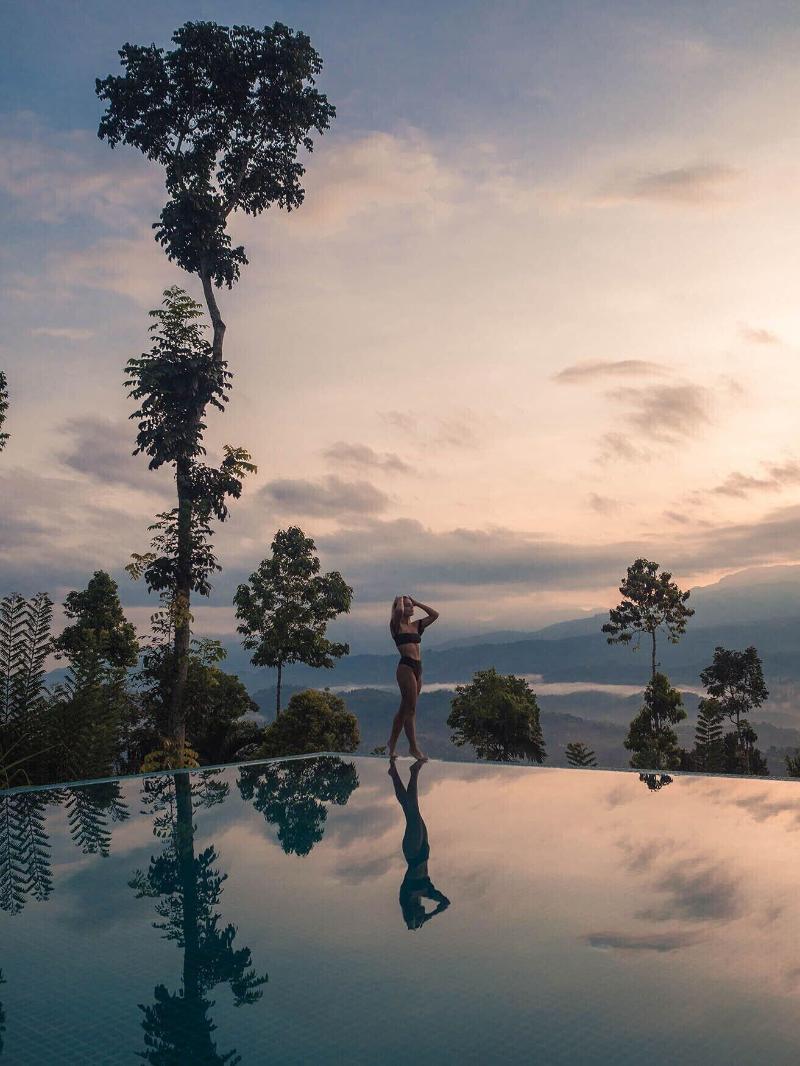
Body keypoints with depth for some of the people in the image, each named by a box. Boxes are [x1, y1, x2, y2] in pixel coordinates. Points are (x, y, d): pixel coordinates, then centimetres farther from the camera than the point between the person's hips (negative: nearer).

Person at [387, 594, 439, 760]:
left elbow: (434, 615, 15)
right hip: (406, 667, -7)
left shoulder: (416, 626, 17)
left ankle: (392, 742, 24)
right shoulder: (396, 625, -2)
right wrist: (399, 601, -3)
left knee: (405, 708, 13)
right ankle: (414, 746, -4)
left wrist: (417, 603, 14)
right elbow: (398, 612, -23)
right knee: (411, 708, -8)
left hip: (418, 668, 7)